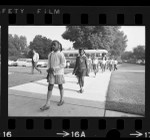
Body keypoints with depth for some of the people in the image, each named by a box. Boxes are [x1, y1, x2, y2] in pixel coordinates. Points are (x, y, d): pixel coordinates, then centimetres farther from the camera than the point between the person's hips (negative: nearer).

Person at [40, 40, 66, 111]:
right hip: (51, 73, 4)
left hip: (59, 73, -4)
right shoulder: (50, 54, 7)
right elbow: (49, 64, 12)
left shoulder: (61, 54, -9)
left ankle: (62, 100, 31)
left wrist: (54, 68, -19)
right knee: (50, 87, -3)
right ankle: (47, 104, -3)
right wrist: (48, 69, -8)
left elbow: (63, 64, -14)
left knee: (60, 86, 11)